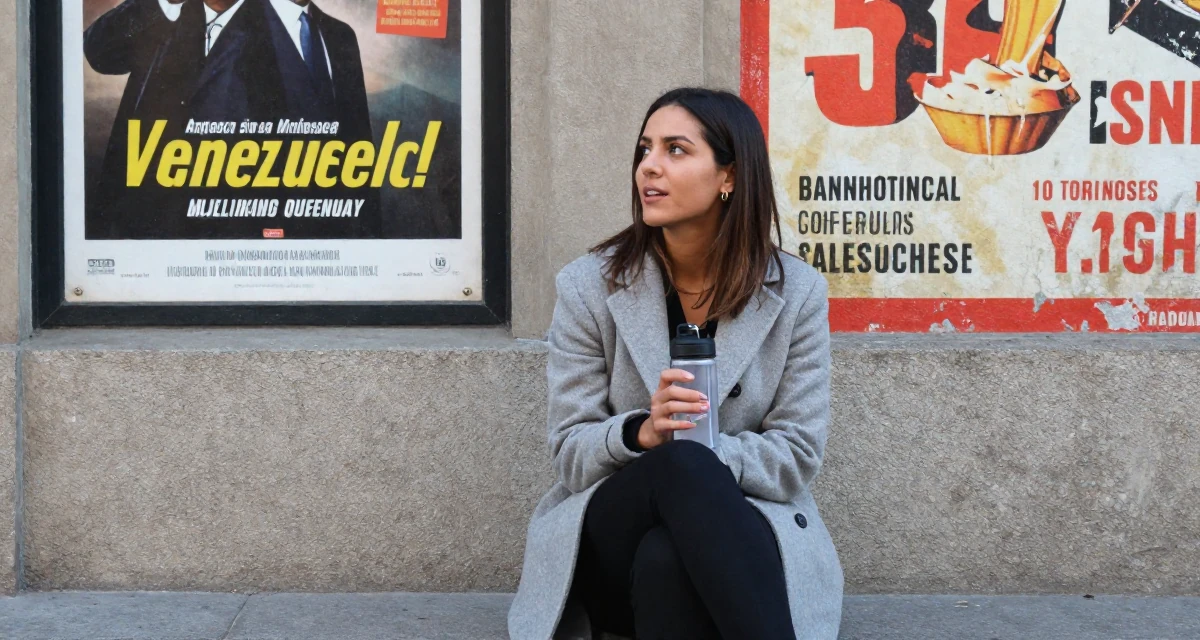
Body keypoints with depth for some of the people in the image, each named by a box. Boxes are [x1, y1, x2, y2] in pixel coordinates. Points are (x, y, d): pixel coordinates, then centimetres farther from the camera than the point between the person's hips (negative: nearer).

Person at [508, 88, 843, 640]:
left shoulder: (797, 293, 0)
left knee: (665, 560, -37)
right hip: (609, 547, 1)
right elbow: (571, 454, -2)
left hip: (734, 540, 0)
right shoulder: (588, 286, 0)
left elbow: (797, 456, -4)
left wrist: (699, 459, -23)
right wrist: (641, 434, -25)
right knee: (682, 465, -34)